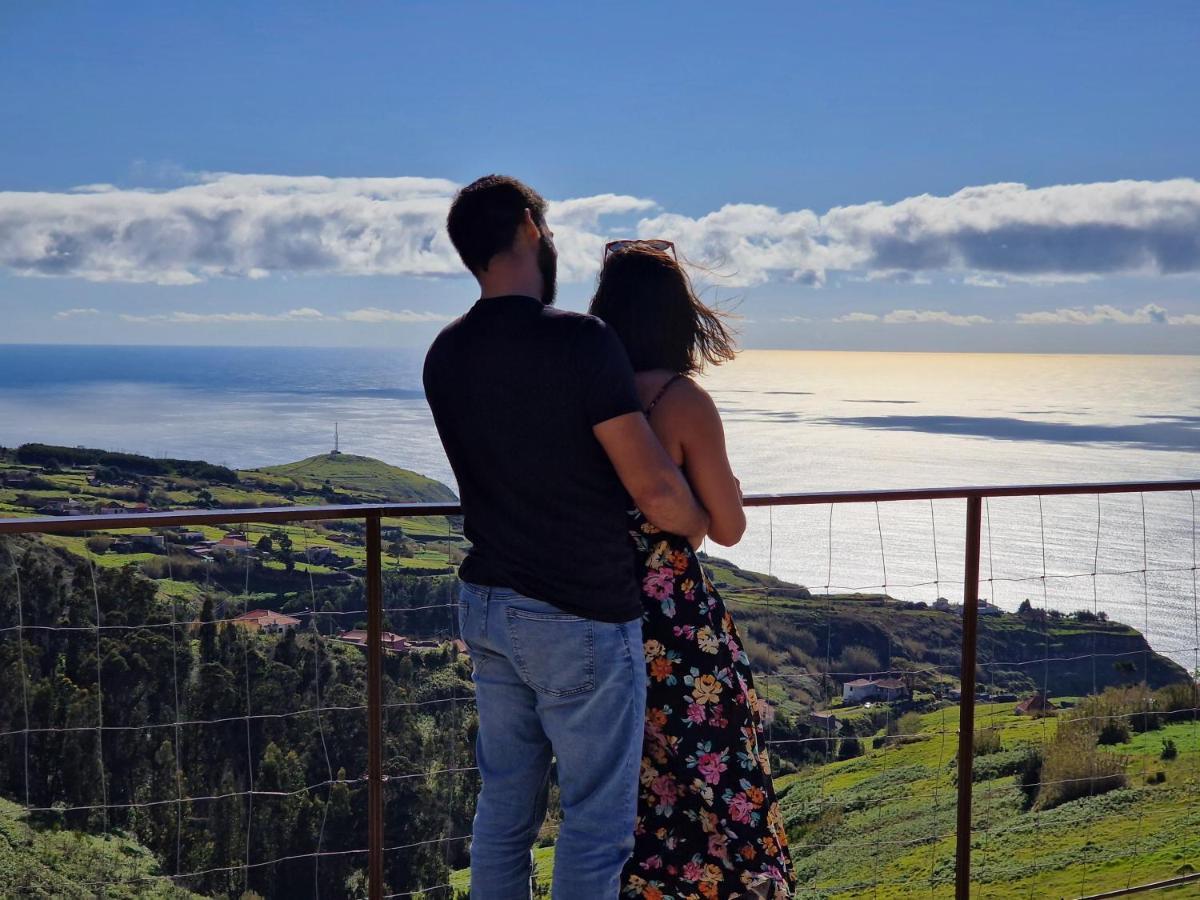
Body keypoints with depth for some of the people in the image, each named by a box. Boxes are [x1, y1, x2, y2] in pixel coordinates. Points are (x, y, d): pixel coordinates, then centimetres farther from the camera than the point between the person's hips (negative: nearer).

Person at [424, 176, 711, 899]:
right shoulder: (581, 342, -19)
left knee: (504, 806, 17)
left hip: (488, 607, 7)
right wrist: (702, 522, 3)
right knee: (596, 825, 5)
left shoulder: (446, 356, 4)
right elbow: (655, 491, -19)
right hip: (582, 621, -7)